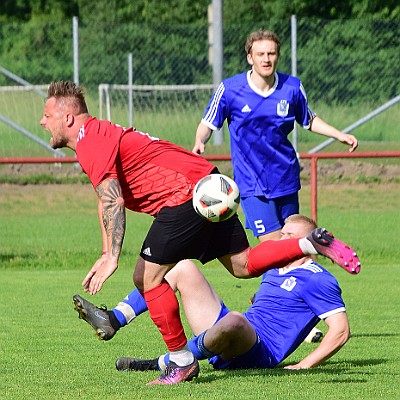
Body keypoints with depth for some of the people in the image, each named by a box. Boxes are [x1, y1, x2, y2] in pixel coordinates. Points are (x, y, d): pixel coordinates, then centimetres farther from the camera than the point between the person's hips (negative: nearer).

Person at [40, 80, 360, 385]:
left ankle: (182, 361, -1)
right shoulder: (99, 135, 21)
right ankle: (313, 243, 5)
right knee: (243, 265, 12)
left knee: (148, 278, -6)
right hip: (207, 183, 10)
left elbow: (113, 202, -22)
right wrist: (106, 255, 20)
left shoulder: (91, 143, -11)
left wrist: (113, 258, -23)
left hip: (184, 195, -10)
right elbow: (107, 201, 27)